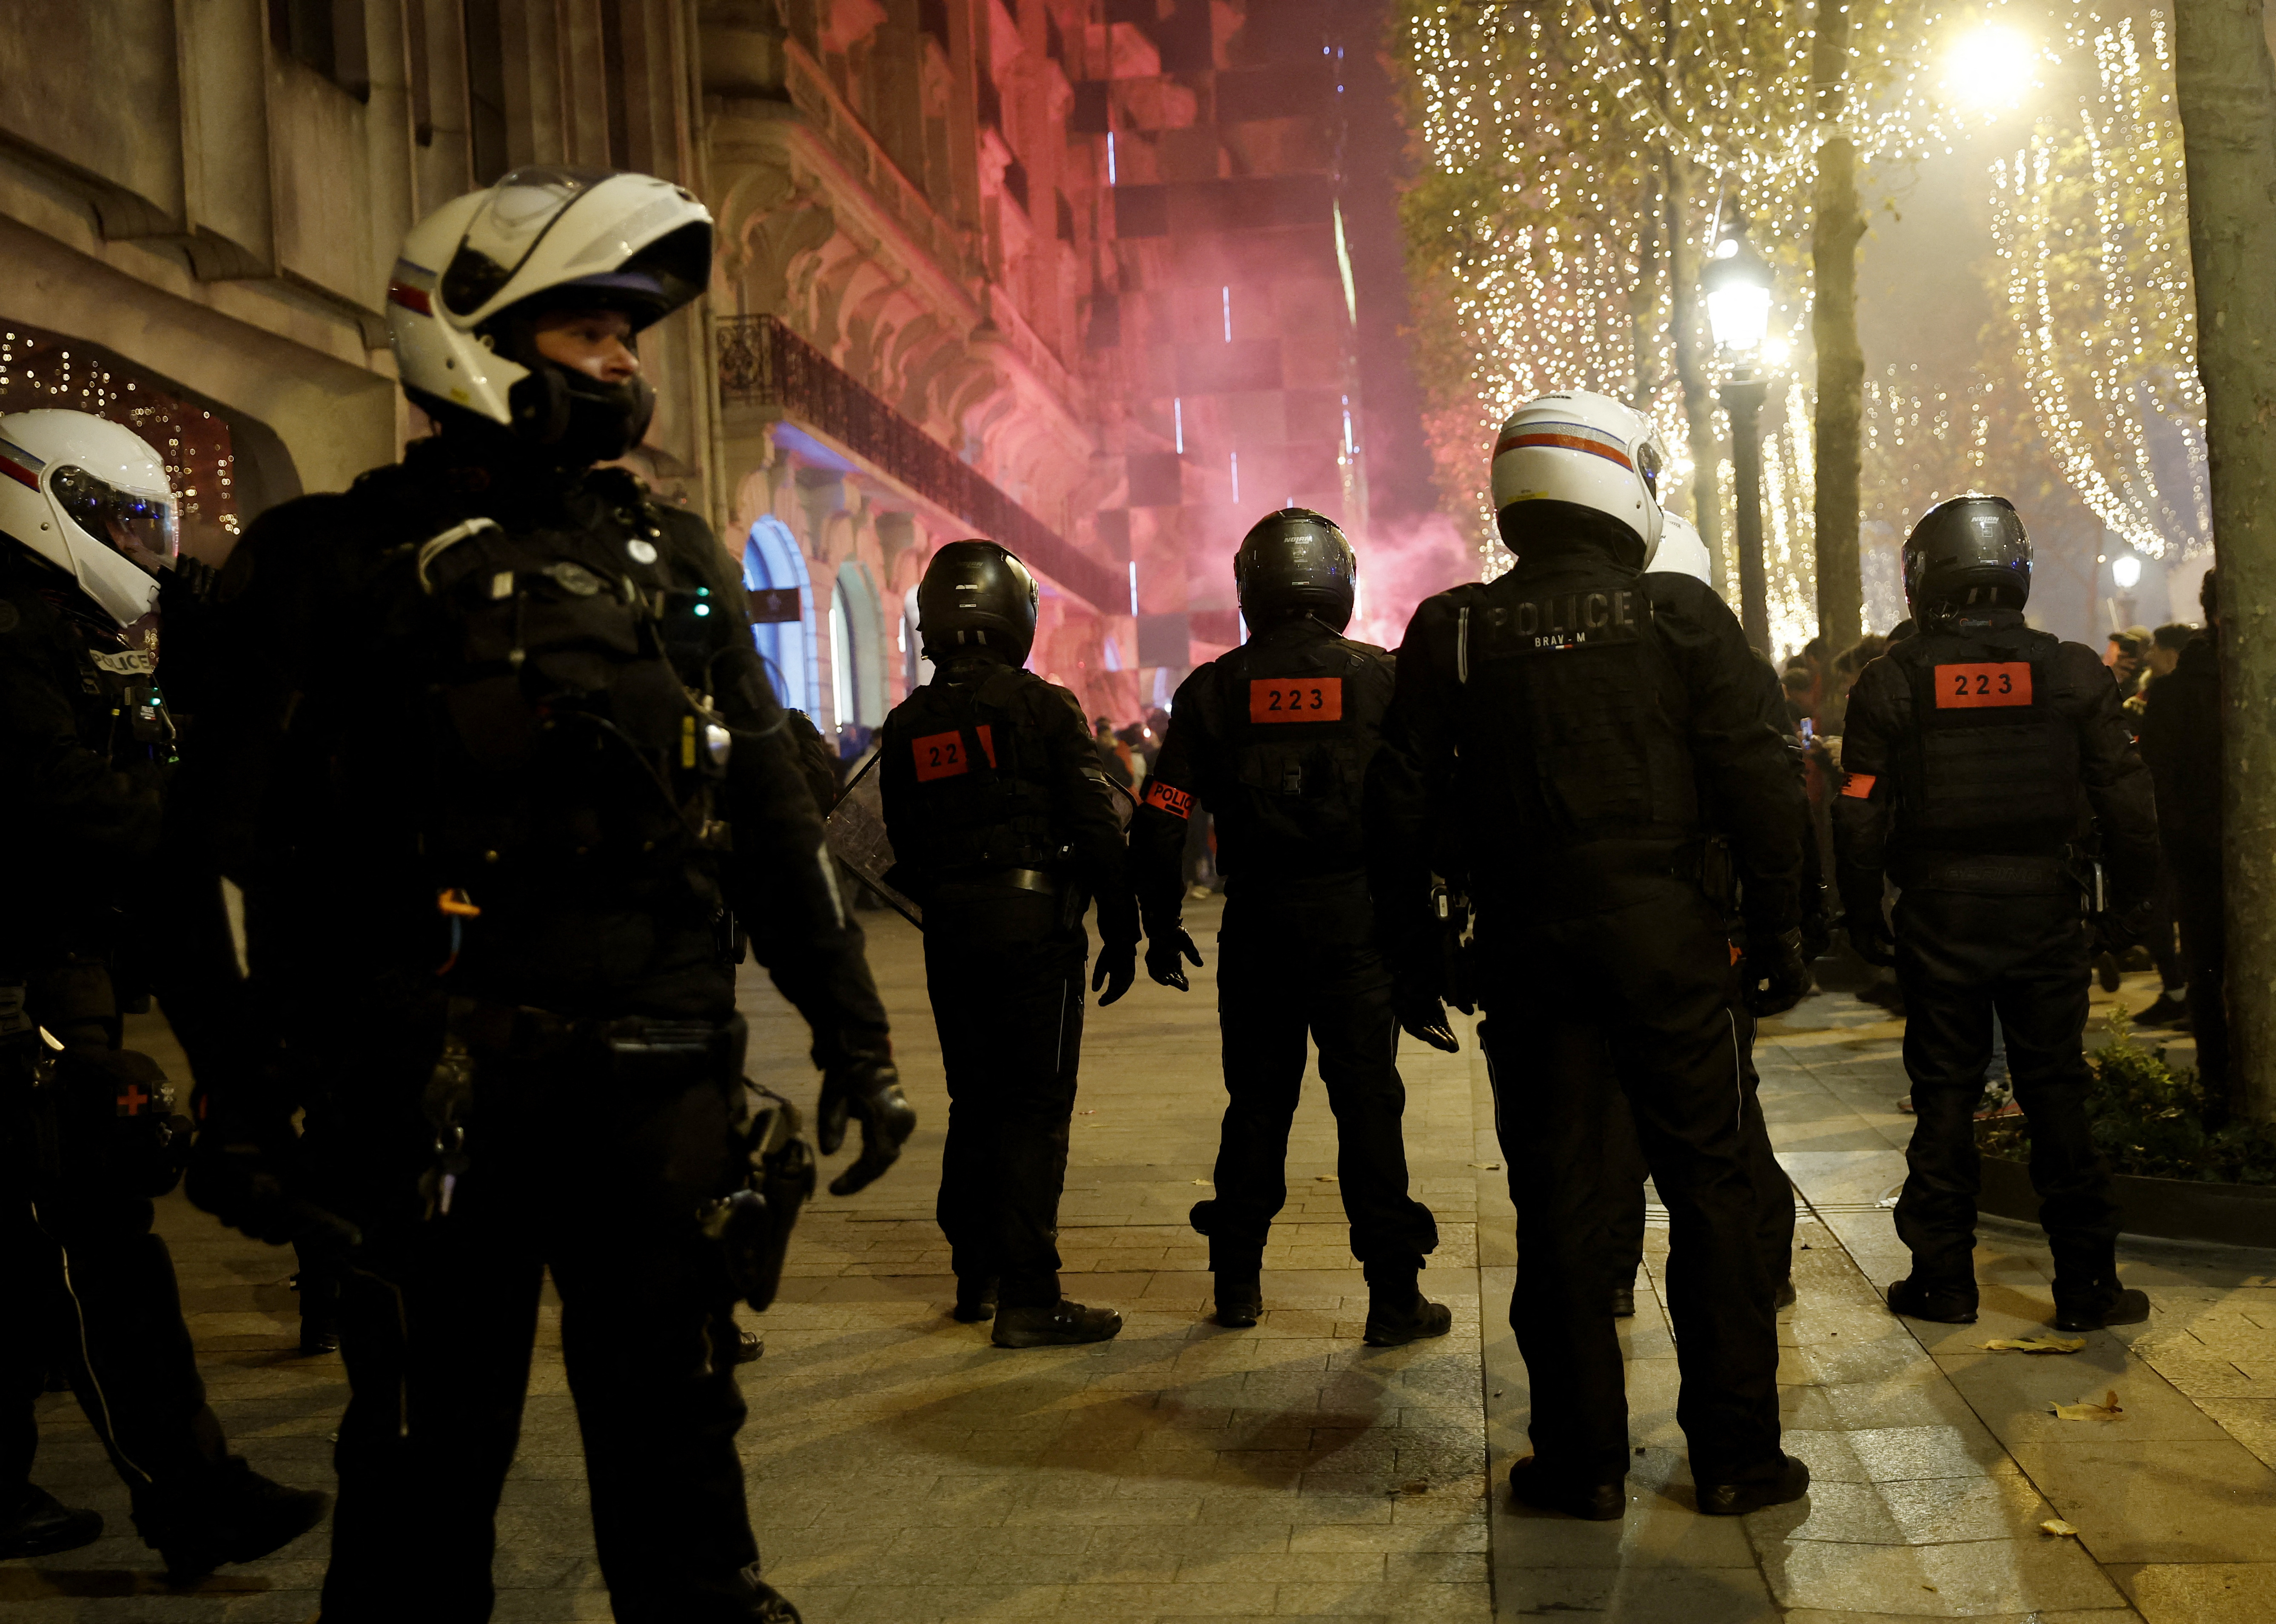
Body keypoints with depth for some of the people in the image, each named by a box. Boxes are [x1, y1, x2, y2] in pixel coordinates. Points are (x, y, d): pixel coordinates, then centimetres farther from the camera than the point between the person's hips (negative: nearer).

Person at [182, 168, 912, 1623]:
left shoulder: (675, 560, 12)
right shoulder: (357, 562, 0)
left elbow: (775, 821, 13)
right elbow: (269, 855, -2)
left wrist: (855, 1036, 11)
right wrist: (249, 1096, -6)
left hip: (663, 1080, 4)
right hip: (443, 1094, -3)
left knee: (678, 1445, 13)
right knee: (433, 1460, 8)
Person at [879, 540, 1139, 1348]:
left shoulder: (906, 727, 6)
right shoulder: (1043, 707, -8)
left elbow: (905, 847, 12)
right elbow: (1099, 830, -9)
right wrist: (1121, 932, -2)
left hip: (949, 932, 5)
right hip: (1034, 924, -5)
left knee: (975, 1104, 16)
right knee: (1036, 1110, -2)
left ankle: (976, 1277, 26)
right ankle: (1027, 1298, -4)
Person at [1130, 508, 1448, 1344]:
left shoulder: (1213, 690, 1)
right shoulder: (1382, 678, -2)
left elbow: (1159, 823, -2)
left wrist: (1162, 926, 8)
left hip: (1256, 923, 2)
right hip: (1357, 921, -2)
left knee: (1256, 1102, 14)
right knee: (1369, 1104, 4)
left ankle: (1237, 1282, 23)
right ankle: (1395, 1298, 7)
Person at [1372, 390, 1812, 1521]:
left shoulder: (1452, 633, 2)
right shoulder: (1681, 615, -2)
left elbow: (1404, 814, 2)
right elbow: (1760, 787, -4)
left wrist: (1408, 956, 10)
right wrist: (1779, 930, 5)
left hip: (1525, 946, 2)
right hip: (1663, 932, -1)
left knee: (1556, 1199, 8)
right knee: (1713, 1185, 9)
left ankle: (1583, 1460, 15)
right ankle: (1736, 1453, 14)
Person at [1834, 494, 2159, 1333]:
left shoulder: (1892, 680, -5)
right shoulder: (2073, 672, -1)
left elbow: (1860, 816, -5)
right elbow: (2127, 801, 1)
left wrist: (1864, 917, 5)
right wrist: (2131, 899, 12)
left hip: (1939, 912, -1)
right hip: (2045, 909, 1)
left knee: (1945, 1097, 7)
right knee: (2057, 1096, 7)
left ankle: (1944, 1279, 12)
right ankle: (2087, 1285, 12)